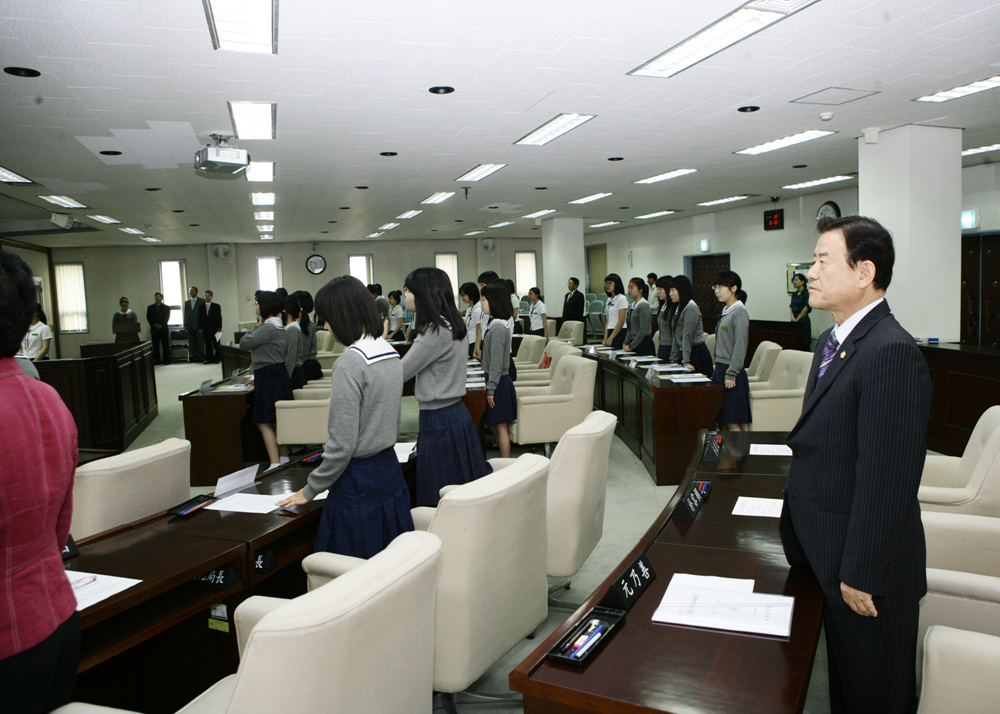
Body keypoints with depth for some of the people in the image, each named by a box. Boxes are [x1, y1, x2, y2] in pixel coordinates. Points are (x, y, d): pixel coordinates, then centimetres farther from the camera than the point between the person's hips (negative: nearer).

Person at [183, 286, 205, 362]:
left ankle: (201, 357, 5)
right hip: (190, 326, 4)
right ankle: (194, 357, 10)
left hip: (198, 326, -4)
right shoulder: (186, 302, 14)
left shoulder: (201, 301, 2)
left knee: (200, 342, -1)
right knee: (191, 342, 4)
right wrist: (185, 325, 4)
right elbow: (185, 314, 14)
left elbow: (203, 314, -2)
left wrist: (201, 326, -8)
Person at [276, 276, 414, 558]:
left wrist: (309, 491, -6)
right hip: (390, 469, 8)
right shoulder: (390, 352, 6)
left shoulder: (350, 362, -19)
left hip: (359, 482, -8)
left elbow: (342, 444, -18)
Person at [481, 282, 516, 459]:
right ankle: (504, 461, 25)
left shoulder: (497, 327, -19)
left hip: (499, 383, -10)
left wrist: (491, 389, -19)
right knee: (493, 424, 16)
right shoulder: (496, 324, 12)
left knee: (500, 425, -2)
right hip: (496, 380, 10)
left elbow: (496, 362, -20)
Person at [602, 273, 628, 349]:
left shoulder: (621, 299, -8)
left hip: (619, 333, -7)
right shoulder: (609, 299, 15)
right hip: (610, 332, 7)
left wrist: (611, 338, -15)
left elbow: (621, 321, -14)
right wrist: (605, 339, 7)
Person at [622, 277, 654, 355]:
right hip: (633, 343, 8)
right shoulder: (632, 306, 14)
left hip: (644, 344, -8)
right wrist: (626, 343, 8)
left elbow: (643, 330, -16)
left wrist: (631, 346, -15)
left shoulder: (644, 305, -11)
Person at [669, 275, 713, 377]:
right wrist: (673, 359, 16)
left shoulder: (691, 308, -14)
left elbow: (687, 336, -19)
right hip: (683, 353, 9)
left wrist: (686, 362, -21)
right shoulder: (678, 308, 14)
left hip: (697, 354, -9)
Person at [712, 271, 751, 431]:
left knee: (732, 423, -6)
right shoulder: (726, 312, 15)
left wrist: (731, 374, -20)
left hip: (731, 371, -9)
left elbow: (740, 347, -18)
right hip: (720, 369, 9)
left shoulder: (740, 312, -12)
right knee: (724, 420, 10)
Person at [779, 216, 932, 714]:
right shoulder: (833, 340, 7)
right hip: (826, 553, 9)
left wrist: (861, 574, -21)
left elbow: (887, 479, -26)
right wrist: (799, 527, 17)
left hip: (867, 568, -9)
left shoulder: (892, 353, -25)